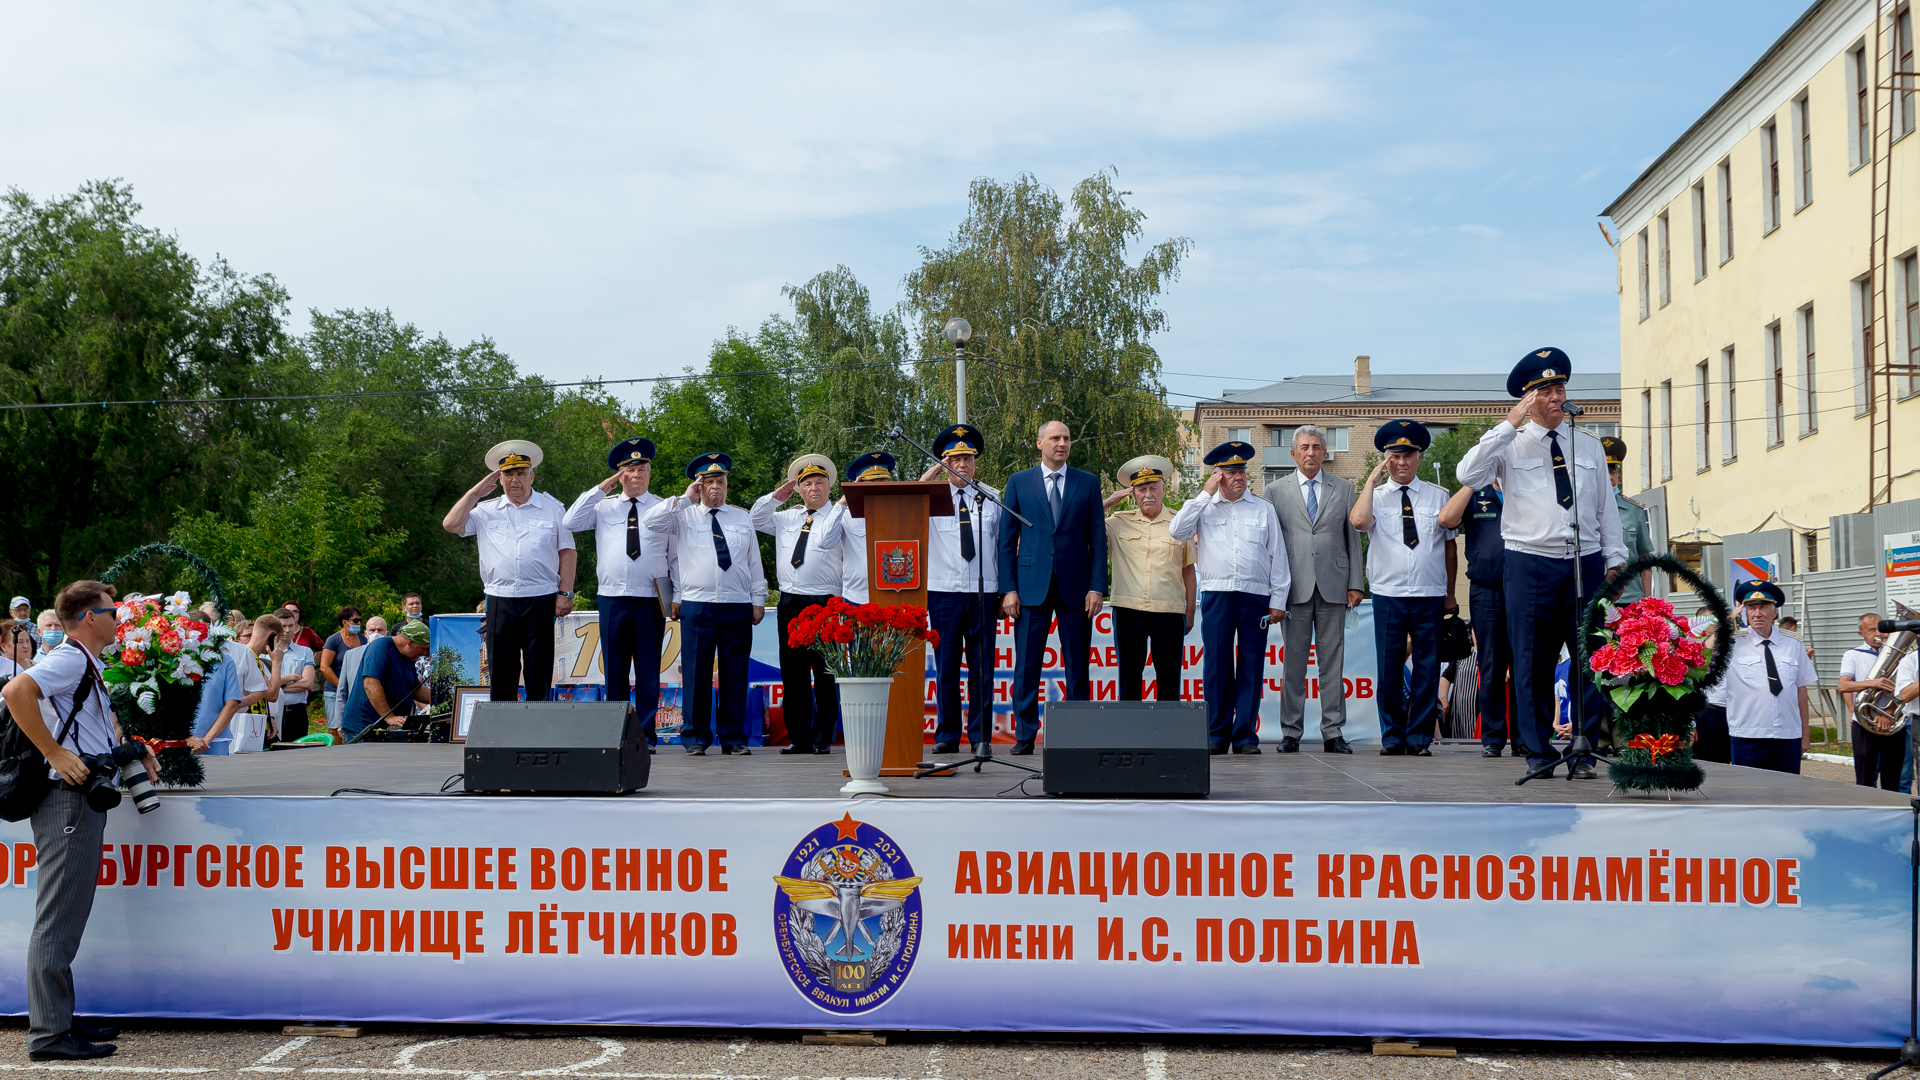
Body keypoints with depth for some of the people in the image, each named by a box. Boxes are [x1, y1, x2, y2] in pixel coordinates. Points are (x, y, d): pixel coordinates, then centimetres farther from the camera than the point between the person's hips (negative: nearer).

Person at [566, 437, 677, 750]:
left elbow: (676, 556, 8)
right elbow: (571, 522, -2)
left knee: (648, 671, 1)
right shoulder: (603, 506, 11)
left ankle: (646, 735, 7)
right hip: (611, 598, 1)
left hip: (651, 600, -1)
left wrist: (678, 596, 1)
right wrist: (600, 488, -2)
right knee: (615, 671, 5)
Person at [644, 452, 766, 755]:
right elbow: (650, 520, -7)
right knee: (697, 673, -2)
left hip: (738, 607, 2)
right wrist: (684, 499, -4)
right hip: (697, 605, -2)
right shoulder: (684, 516, 9)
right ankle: (696, 738, 7)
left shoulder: (742, 518, 16)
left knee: (735, 673, 3)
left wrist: (758, 600, 9)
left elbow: (754, 562, 15)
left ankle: (734, 738, 10)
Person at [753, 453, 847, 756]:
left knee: (824, 675, -2)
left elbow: (825, 541, -17)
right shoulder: (787, 518, 17)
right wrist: (777, 495, 13)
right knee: (793, 674, 6)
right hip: (790, 603, 5)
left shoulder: (839, 516, 1)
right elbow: (754, 520, 21)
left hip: (824, 603, -5)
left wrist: (839, 506, -12)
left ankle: (823, 738, 4)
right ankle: (798, 737, 13)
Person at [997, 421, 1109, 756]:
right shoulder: (1018, 482, 7)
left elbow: (1097, 538, 6)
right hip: (1032, 584, 0)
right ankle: (1025, 736, 9)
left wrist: (1097, 587, -3)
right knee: (1026, 666, 1)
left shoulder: (1088, 483, 8)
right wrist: (1008, 589, -2)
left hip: (1075, 586, 1)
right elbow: (1007, 539, 6)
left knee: (1077, 668, 5)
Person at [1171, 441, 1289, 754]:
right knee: (1216, 663, -1)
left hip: (1255, 596, 1)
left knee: (1251, 665, 0)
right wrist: (1206, 493, -3)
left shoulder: (1263, 509, 14)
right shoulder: (1204, 507, 12)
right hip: (1216, 595, -1)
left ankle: (1245, 735, 5)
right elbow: (1177, 531, -6)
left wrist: (1278, 599, 5)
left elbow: (1278, 555, 12)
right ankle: (1217, 734, 6)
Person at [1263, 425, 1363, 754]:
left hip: (1333, 587, 1)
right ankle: (1291, 732, 6)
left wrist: (1355, 584, 4)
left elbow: (1352, 537, 11)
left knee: (1333, 661, 2)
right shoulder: (1275, 491, 9)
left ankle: (1332, 733, 8)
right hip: (1294, 587, -1)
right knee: (1293, 661, 0)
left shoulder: (1344, 488, 13)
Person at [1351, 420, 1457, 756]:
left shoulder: (1438, 497, 11)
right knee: (1389, 668, 0)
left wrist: (1450, 593, 12)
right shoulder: (1375, 497, 6)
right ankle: (1392, 737, 10)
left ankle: (1419, 738, 10)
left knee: (1427, 668, 2)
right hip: (1388, 594, -1)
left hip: (1430, 596, 1)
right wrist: (1372, 479, -9)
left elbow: (1449, 545, 14)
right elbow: (1358, 521, -16)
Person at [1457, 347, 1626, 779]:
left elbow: (1606, 507, 16)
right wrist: (1509, 424, -14)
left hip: (1586, 562, 3)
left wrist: (1615, 560, 10)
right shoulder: (1509, 446, 4)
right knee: (1533, 663, 1)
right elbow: (1468, 475, -14)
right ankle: (1538, 752, 11)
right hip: (1531, 564, -3)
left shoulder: (1590, 446, 15)